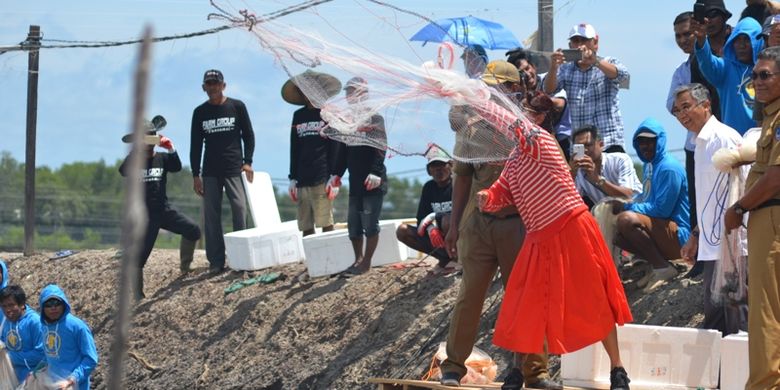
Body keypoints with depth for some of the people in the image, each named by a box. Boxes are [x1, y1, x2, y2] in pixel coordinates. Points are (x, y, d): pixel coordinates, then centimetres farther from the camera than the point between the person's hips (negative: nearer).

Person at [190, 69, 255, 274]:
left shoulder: (237, 107, 4)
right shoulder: (200, 112, 9)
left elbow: (248, 135, 6)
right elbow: (195, 145, 10)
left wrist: (247, 162, -5)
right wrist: (195, 175, 5)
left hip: (234, 169, -2)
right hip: (210, 172, 2)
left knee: (240, 210, -10)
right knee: (211, 215, -2)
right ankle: (216, 261, 0)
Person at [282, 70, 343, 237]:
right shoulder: (298, 116, 16)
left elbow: (335, 147, -1)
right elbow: (294, 149, 17)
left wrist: (334, 177, -9)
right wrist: (292, 179, 11)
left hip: (322, 178, -4)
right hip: (302, 179, 4)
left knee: (326, 223, -9)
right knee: (306, 227, 2)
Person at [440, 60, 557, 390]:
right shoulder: (472, 126, 7)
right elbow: (462, 178, 12)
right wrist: (454, 225, 10)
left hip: (518, 224, -2)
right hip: (478, 223, 2)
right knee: (469, 295, 1)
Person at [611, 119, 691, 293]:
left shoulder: (669, 168, -17)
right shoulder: (650, 165, 13)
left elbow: (662, 209, -21)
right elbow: (647, 197, 23)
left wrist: (627, 207, -14)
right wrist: (627, 204, 3)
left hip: (679, 235, -10)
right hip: (662, 230, 10)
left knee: (626, 219, -29)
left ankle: (663, 268, -19)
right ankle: (658, 264, 5)